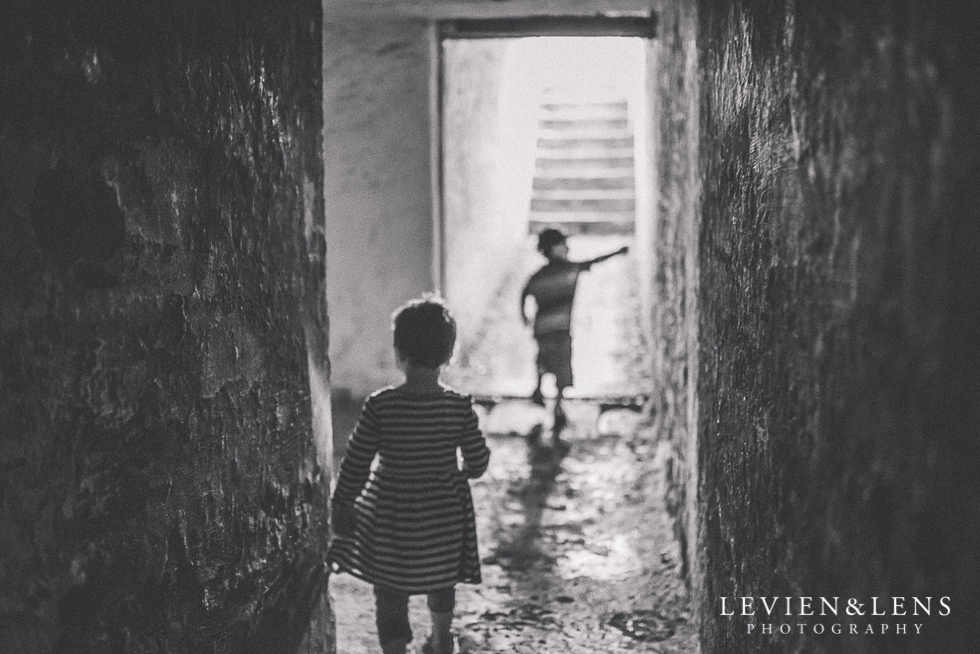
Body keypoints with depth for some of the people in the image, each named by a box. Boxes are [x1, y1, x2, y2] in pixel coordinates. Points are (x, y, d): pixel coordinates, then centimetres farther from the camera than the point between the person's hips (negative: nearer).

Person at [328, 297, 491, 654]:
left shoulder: (380, 406, -19)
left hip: (391, 514, -3)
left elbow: (355, 463, -13)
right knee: (442, 582, 26)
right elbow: (478, 461, -5)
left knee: (390, 591, 12)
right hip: (445, 513, 3)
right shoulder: (460, 407, -15)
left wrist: (341, 503, 0)